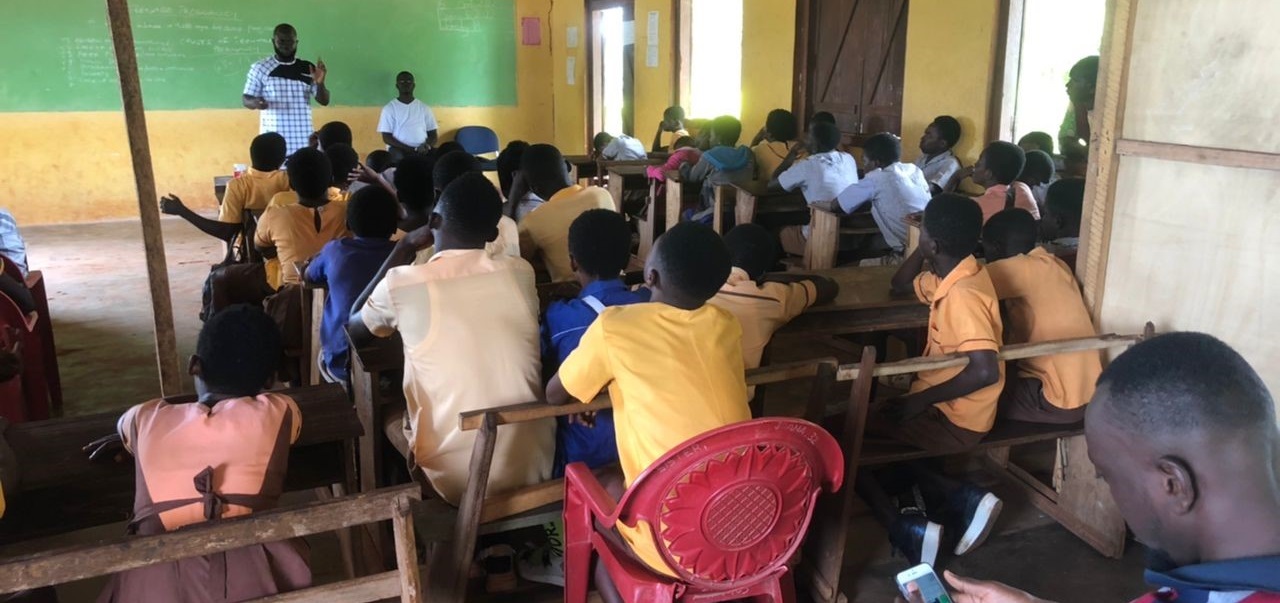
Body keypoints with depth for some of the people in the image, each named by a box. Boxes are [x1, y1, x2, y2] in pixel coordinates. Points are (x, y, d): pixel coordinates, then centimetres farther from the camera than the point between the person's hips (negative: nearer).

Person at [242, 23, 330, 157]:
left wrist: (320, 83, -14)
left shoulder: (307, 68, 8)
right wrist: (255, 102, -17)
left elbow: (324, 101, 7)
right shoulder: (260, 68, 2)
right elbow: (246, 99, 6)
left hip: (303, 143, 2)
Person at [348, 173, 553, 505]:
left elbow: (354, 329, 12)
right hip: (536, 467, 3)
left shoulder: (403, 282, -12)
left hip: (459, 481, -3)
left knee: (391, 415, 28)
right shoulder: (521, 272, -2)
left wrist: (404, 248, 11)